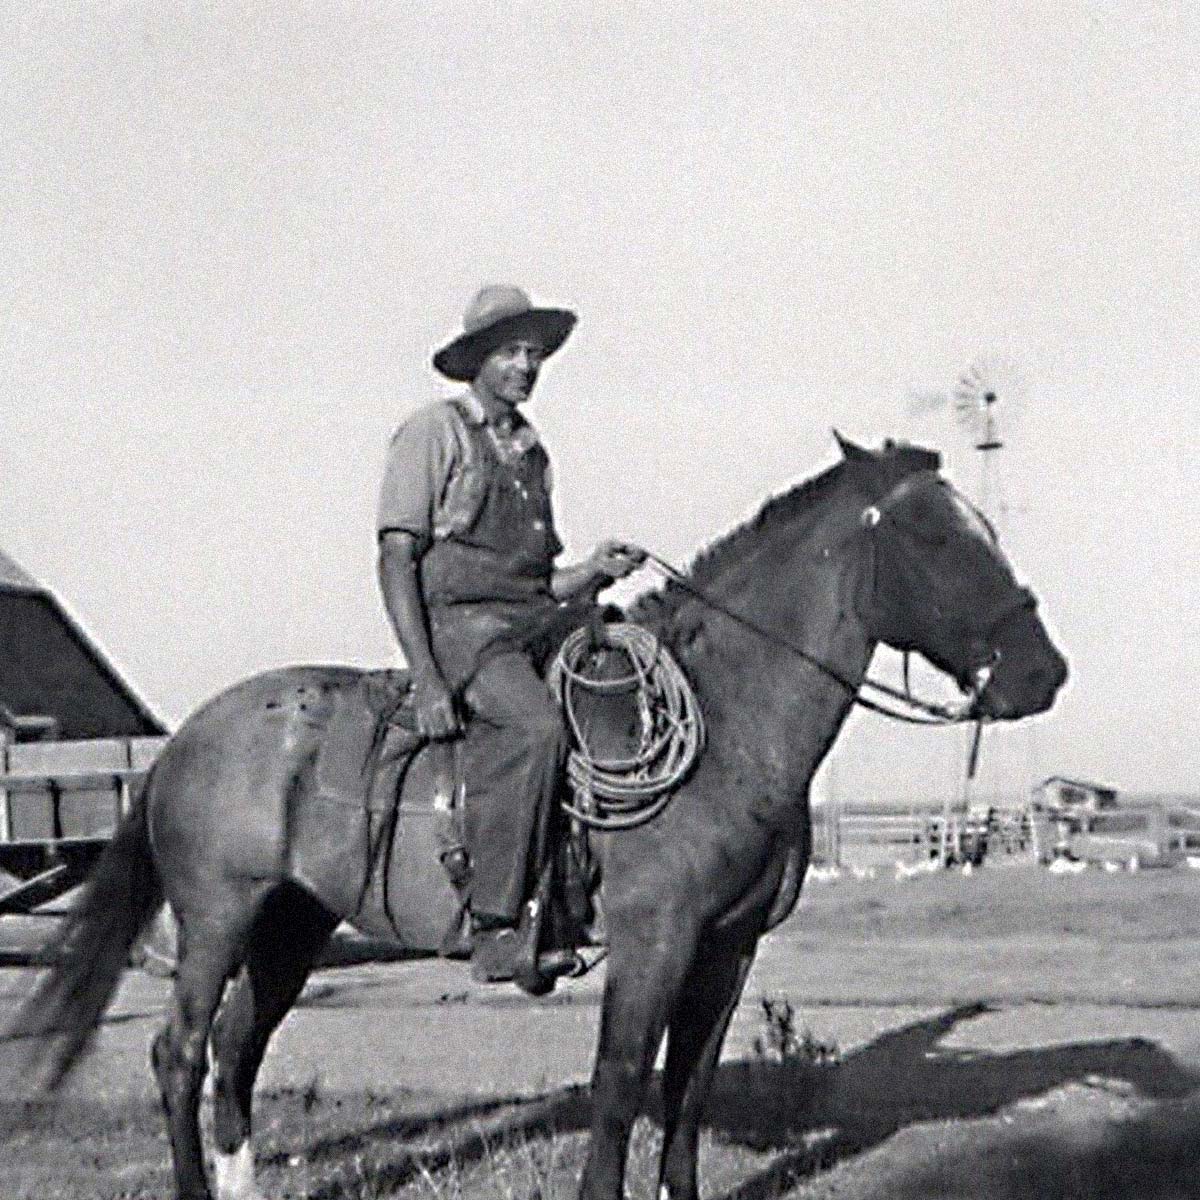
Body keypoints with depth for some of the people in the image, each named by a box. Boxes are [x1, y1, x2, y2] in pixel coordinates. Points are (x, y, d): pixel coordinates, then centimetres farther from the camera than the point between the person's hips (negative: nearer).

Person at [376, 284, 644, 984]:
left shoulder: (532, 454, 22)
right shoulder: (434, 433, 1)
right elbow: (396, 560, -7)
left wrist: (596, 571, 3)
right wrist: (425, 679, -17)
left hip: (535, 629, 7)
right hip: (458, 623, -7)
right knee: (537, 727, -34)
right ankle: (495, 925, -31)